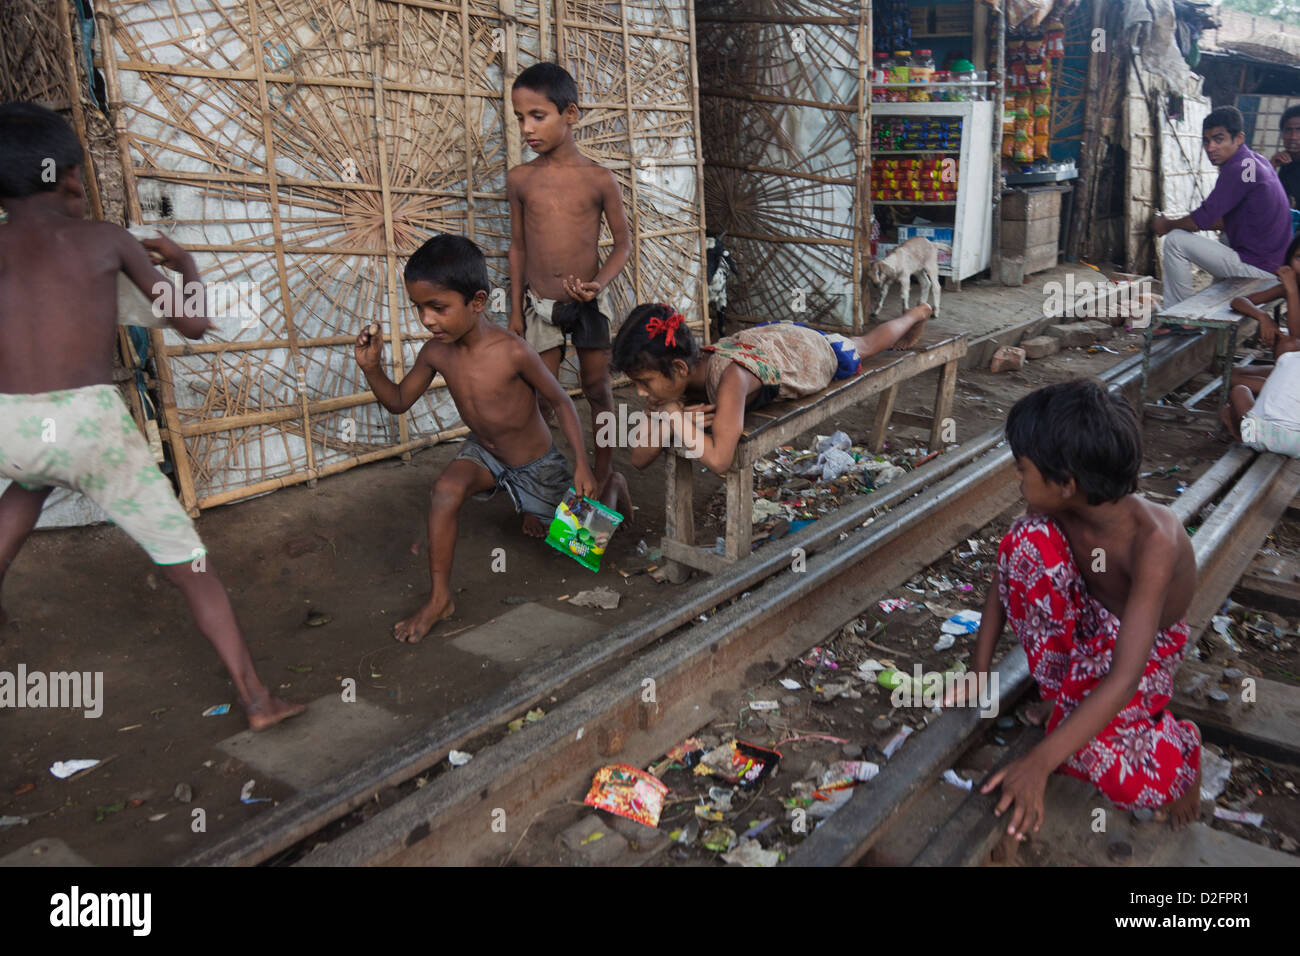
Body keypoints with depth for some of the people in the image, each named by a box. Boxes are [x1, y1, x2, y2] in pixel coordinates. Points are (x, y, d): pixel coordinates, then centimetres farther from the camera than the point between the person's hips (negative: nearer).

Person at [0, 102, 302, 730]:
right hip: (92, 424, -2)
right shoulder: (107, 238, 10)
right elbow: (193, 325, 13)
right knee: (186, 560, 6)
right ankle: (256, 699, 2)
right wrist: (187, 264, 31)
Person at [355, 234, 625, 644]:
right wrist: (371, 367, -21)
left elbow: (562, 402, -20)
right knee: (445, 491, -30)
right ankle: (440, 598, -15)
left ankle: (612, 484, 45)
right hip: (484, 452, 3)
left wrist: (583, 466, -22)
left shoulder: (512, 352, -33)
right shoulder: (436, 352, -17)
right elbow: (398, 402, -2)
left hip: (536, 462, -3)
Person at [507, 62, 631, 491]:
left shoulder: (599, 179, -7)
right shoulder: (519, 179, -1)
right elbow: (518, 247, 6)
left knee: (598, 390, 12)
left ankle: (604, 473, 28)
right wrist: (516, 310, 6)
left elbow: (623, 242, -1)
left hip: (589, 303, -1)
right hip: (540, 305, 1)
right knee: (539, 400, 2)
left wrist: (600, 283, -19)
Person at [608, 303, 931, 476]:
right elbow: (639, 459, -25)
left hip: (813, 349, -3)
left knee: (863, 345, 30)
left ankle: (916, 313, 61)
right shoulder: (679, 377, -31)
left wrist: (676, 421, -49)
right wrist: (662, 422, -43)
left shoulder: (728, 378, -52)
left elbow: (719, 460, -57)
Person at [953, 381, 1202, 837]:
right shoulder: (1055, 509, -22)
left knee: (1097, 755, -32)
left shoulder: (1153, 542, -37)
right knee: (1029, 539, -27)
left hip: (1144, 640, -4)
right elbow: (1007, 574, -6)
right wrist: (979, 670, -9)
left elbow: (1123, 679, -40)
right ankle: (1063, 692, -8)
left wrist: (1039, 762, -45)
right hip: (1087, 617, 5)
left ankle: (1178, 745, 6)